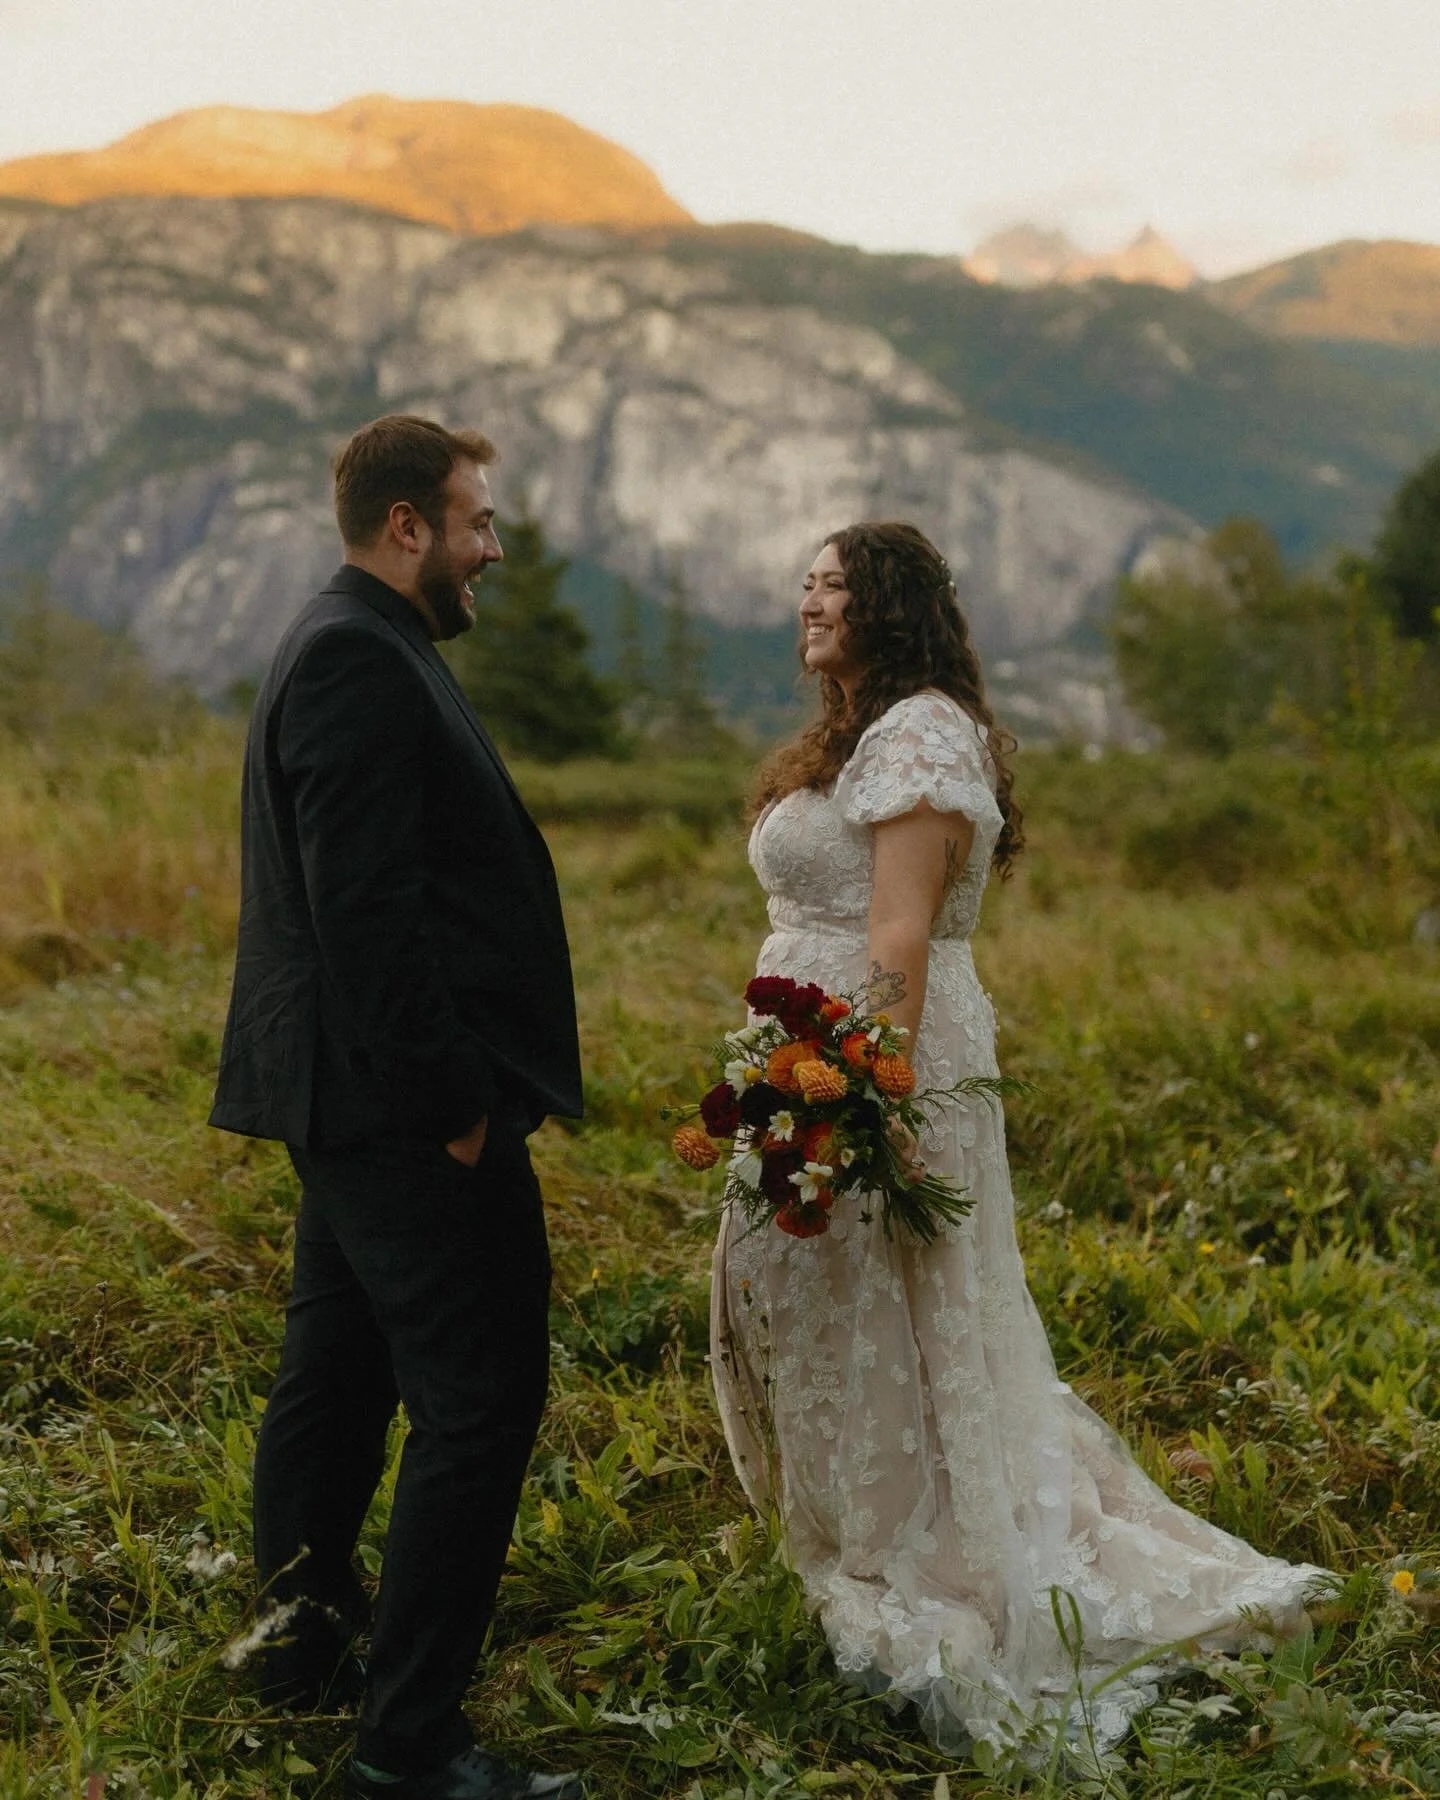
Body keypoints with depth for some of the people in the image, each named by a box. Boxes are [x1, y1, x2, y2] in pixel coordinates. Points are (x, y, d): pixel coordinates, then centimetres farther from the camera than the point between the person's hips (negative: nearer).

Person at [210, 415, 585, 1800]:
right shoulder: (360, 659, -16)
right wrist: (448, 1098, -21)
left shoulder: (343, 649, 18)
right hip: (410, 1110, -11)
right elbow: (365, 905, -23)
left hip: (352, 1104, 11)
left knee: (335, 1379, 19)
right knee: (478, 1400, -6)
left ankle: (304, 1647, 33)